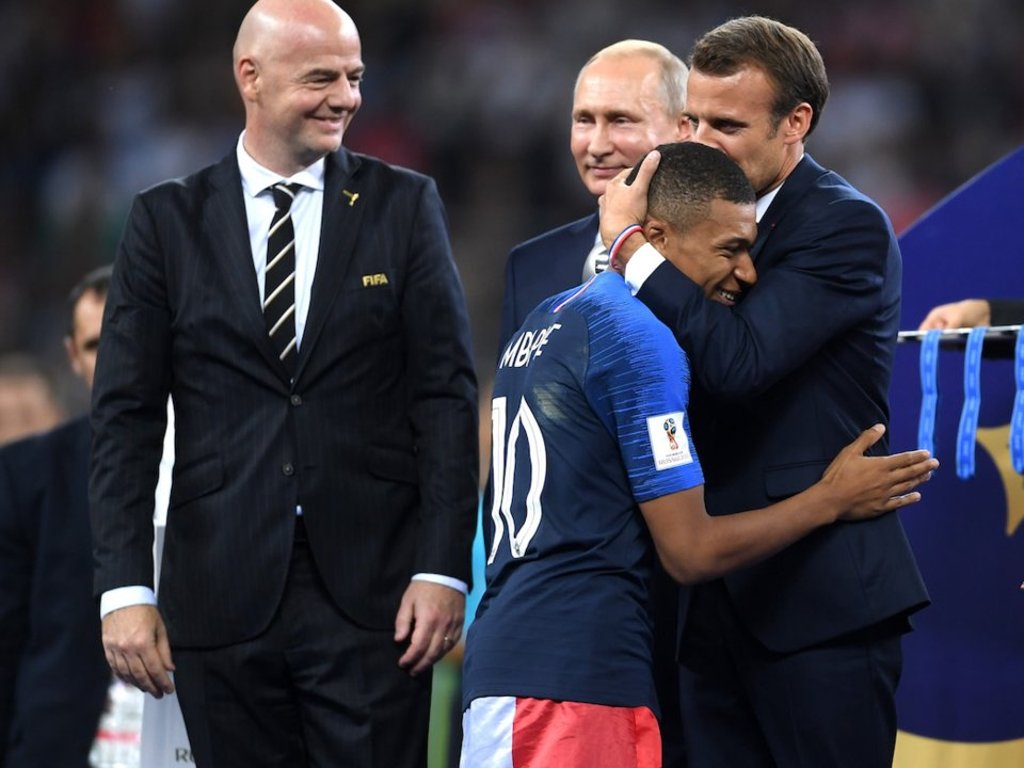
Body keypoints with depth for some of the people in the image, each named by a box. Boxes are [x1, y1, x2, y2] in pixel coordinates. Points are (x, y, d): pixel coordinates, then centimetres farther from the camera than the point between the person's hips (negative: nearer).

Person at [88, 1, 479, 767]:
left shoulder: (404, 206, 6)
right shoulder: (167, 220, 6)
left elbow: (446, 394, 2)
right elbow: (127, 415, 3)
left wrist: (444, 568, -7)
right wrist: (125, 588, -6)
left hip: (371, 591, -1)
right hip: (224, 599, 1)